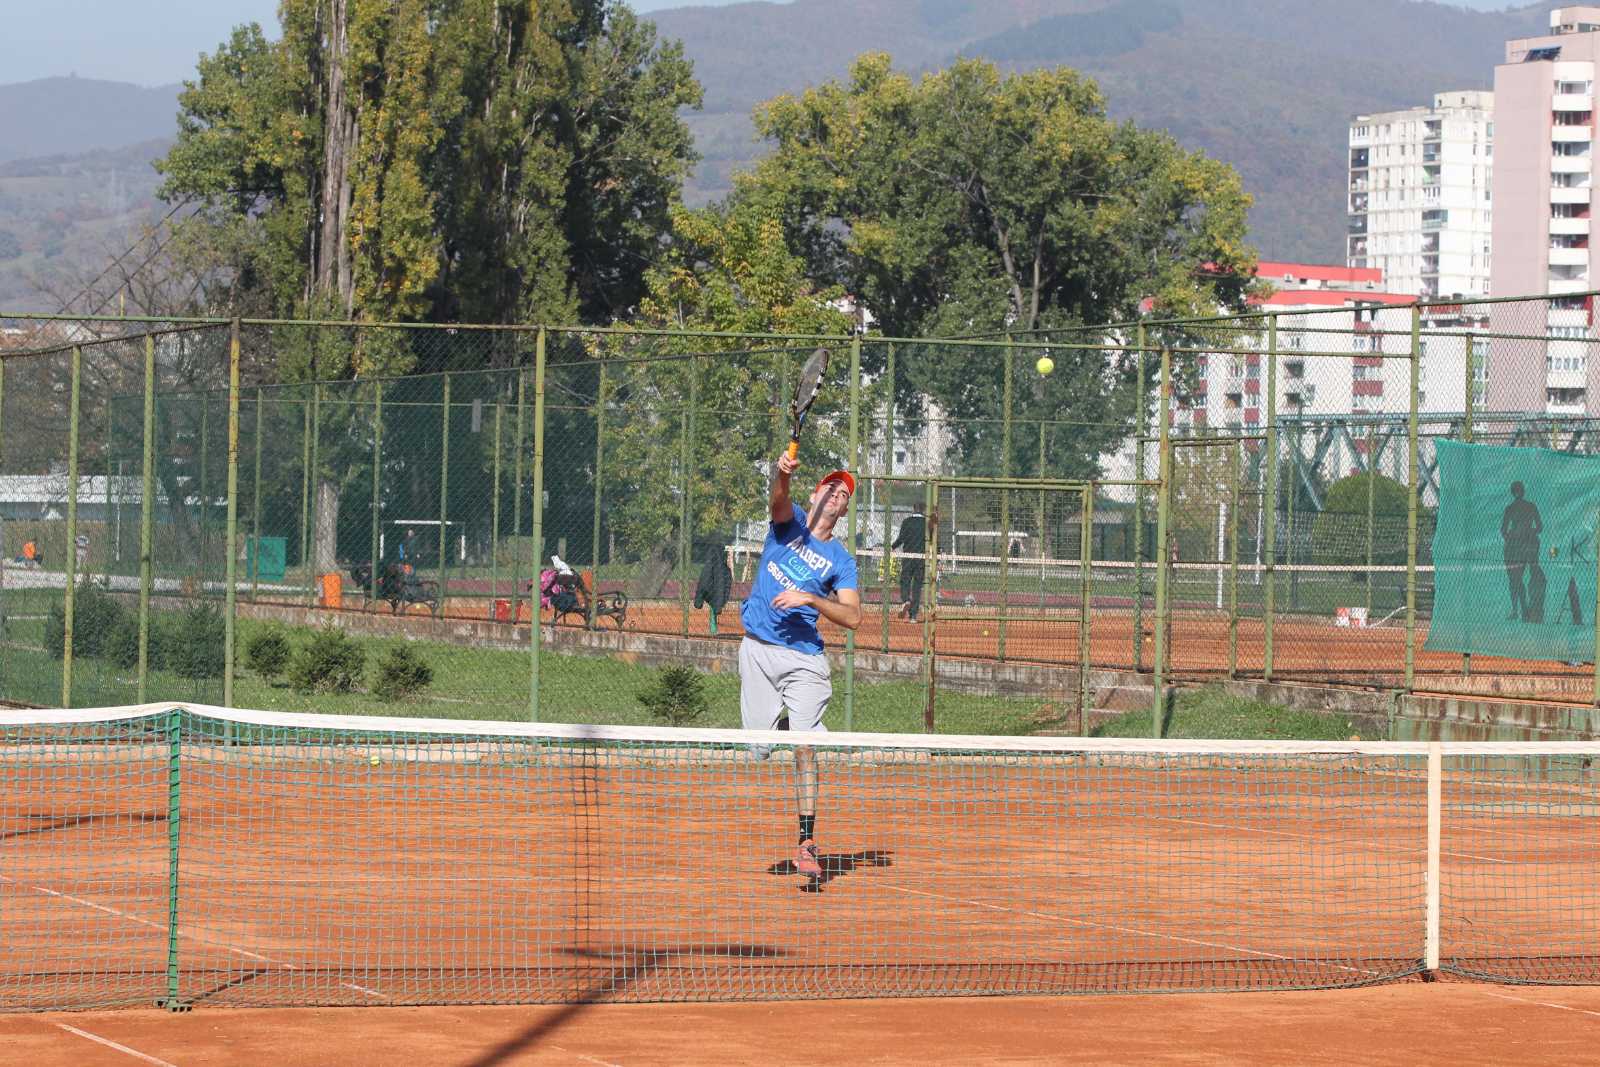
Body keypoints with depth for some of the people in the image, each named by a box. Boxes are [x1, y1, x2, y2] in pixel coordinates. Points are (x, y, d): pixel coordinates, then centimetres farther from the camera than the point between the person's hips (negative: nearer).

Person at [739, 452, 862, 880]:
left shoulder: (841, 560, 7)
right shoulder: (789, 521, 8)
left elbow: (853, 617, -4)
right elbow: (778, 496, -16)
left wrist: (811, 599, -18)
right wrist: (783, 473, -38)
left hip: (803, 658, -1)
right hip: (758, 650, 1)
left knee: (804, 749, -10)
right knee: (759, 749, -1)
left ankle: (807, 843, -6)